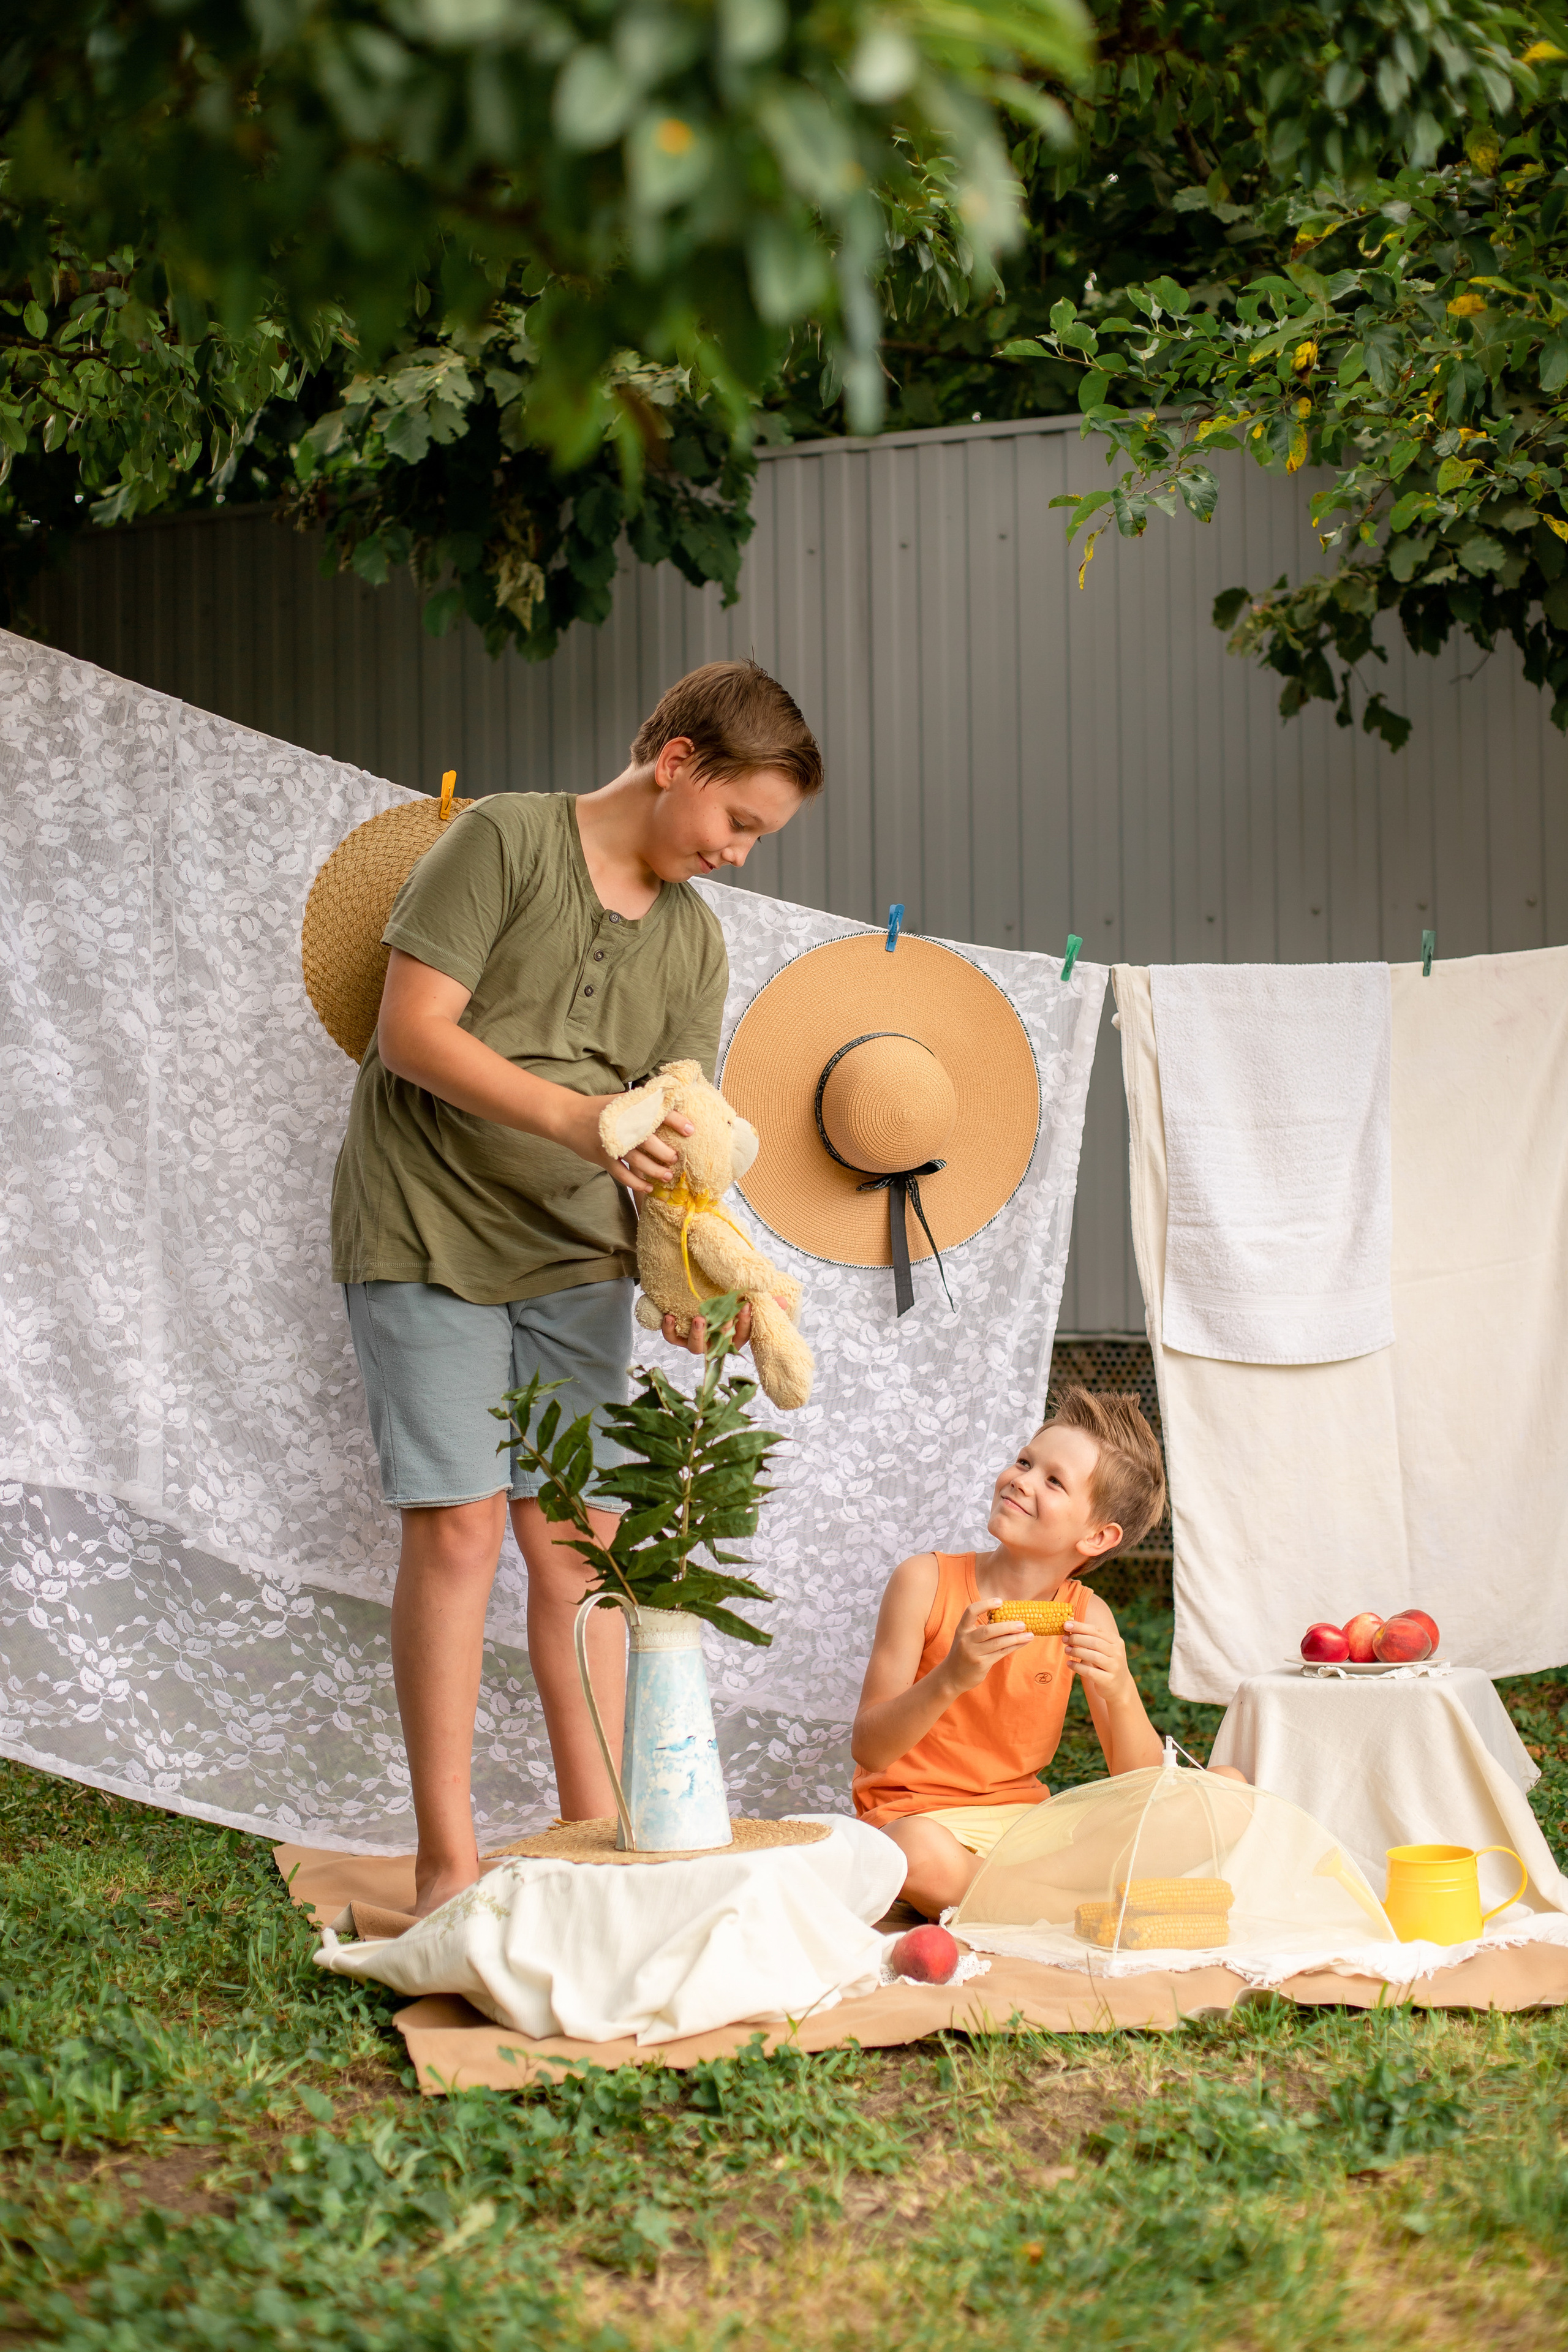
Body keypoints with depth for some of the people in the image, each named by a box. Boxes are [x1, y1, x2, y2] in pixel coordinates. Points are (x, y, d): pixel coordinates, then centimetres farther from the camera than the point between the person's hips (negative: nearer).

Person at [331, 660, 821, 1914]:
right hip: (429, 1238, -5)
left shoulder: (695, 940, 8)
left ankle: (597, 1831, 12)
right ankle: (449, 1860, -3)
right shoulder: (503, 840, -10)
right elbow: (413, 1030, -16)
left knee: (578, 1538, 4)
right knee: (460, 1526, -9)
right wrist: (570, 1115, -28)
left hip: (573, 1259, 6)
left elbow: (673, 1137, 5)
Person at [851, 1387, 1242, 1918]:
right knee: (921, 1855, -42)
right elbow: (869, 1750, -12)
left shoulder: (1085, 1615, 1)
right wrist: (950, 1679, -28)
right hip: (917, 1813, -4)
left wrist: (1120, 1693, -21)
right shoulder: (926, 1581, -8)